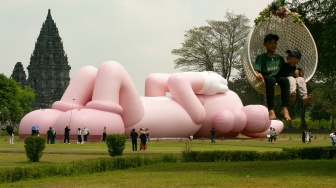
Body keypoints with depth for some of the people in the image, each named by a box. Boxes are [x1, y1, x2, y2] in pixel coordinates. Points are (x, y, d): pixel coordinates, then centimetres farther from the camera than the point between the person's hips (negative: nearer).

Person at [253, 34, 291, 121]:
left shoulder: (280, 58, 18)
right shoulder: (261, 57, 6)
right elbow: (255, 70, -6)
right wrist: (258, 74, -27)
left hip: (277, 78, 3)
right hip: (265, 79, -3)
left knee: (285, 79, -31)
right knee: (271, 79, -39)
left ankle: (285, 108, -43)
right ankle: (271, 110, -50)